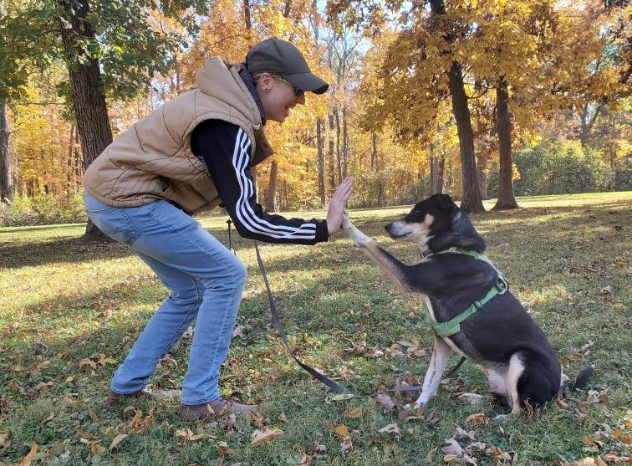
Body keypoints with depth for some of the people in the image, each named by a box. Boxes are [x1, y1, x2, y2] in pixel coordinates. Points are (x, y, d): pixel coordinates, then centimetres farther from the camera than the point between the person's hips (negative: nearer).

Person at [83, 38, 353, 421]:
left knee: (193, 290, 14)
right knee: (227, 276, -7)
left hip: (118, 192, 10)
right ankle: (200, 399, 2)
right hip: (127, 199, -10)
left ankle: (126, 386, 25)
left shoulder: (232, 103, 6)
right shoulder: (226, 125, -25)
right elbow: (248, 219, -27)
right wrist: (323, 228, -25)